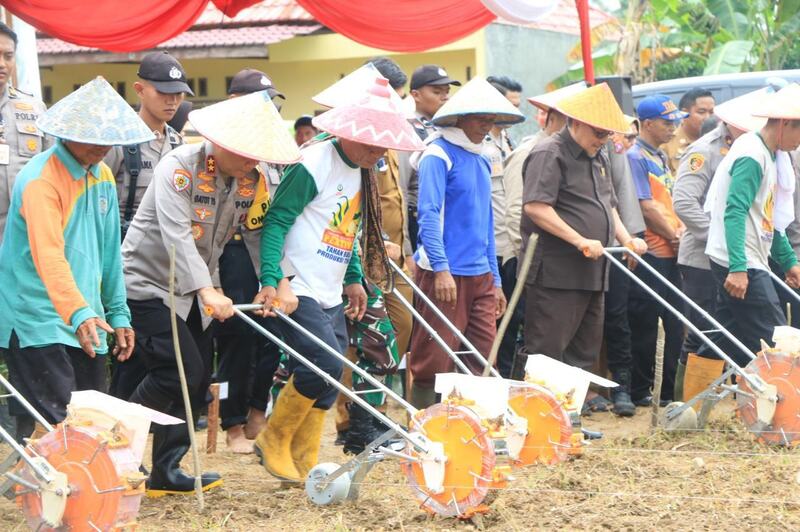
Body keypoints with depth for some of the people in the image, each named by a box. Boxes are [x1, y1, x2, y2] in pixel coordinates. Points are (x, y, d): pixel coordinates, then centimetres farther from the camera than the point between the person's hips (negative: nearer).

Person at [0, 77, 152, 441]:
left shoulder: (103, 177, 11)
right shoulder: (40, 179, -16)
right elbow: (49, 255, -29)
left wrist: (118, 313, 14)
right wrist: (79, 314, -40)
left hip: (87, 323, 8)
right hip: (37, 321, -8)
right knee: (52, 426, -17)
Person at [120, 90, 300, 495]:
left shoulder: (250, 180, 0)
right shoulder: (179, 167, -22)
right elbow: (177, 236, -32)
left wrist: (281, 283, -14)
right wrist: (207, 291, -41)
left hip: (194, 290, 8)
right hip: (148, 283, -8)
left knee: (197, 382, 5)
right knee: (180, 371, -17)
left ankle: (166, 474, 14)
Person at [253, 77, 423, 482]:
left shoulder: (360, 170, 13)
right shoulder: (313, 164, -15)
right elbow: (276, 222, -17)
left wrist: (354, 278, 15)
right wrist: (270, 280, -26)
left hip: (331, 297, 9)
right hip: (297, 291, -9)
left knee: (327, 380, 5)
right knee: (325, 366, -18)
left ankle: (305, 464, 13)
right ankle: (274, 439, 2)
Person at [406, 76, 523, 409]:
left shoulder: (481, 160, 18)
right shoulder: (438, 155, -7)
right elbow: (428, 214, -16)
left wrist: (495, 280, 20)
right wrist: (441, 269, -24)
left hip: (480, 276, 8)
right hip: (445, 274, -8)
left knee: (483, 362, 6)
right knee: (434, 363, -6)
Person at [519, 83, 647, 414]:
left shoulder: (598, 158, 20)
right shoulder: (549, 154, -10)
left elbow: (608, 204, 30)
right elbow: (536, 207, -21)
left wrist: (626, 238, 11)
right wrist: (581, 241, -23)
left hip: (592, 272, 10)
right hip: (556, 271, -9)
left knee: (585, 348, 14)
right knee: (547, 348, -10)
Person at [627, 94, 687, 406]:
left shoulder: (660, 158, 18)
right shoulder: (636, 158, -10)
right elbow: (646, 207, -16)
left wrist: (680, 229, 1)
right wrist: (674, 235, -8)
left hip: (670, 253, 9)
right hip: (650, 253, -9)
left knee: (675, 324, 10)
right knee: (645, 325, -2)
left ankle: (670, 390, 17)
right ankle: (639, 392, 6)